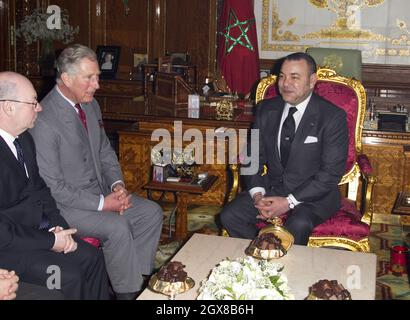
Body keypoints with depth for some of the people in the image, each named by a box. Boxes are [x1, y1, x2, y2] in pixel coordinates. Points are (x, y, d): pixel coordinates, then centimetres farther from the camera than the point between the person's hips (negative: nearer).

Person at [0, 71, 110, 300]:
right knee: (68, 276, -18)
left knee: (92, 258, 0)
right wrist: (50, 241, -18)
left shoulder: (24, 139, 4)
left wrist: (58, 225, -1)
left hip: (37, 228, 9)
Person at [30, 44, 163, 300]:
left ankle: (136, 277, 6)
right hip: (64, 203, -8)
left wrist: (117, 184, -3)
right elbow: (53, 187, -21)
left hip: (102, 191, 8)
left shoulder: (91, 105, 3)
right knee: (118, 227, -27)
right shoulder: (44, 120, -23)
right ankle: (128, 292, -6)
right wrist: (101, 203, -21)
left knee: (152, 212, -4)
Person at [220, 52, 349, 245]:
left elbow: (331, 173, -14)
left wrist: (289, 202, -20)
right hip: (271, 187, 5)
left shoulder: (333, 117, -10)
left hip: (313, 194, -4)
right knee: (229, 215, -16)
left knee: (297, 226, -35)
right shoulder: (266, 109, 5)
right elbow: (253, 157, 8)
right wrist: (257, 194, -10)